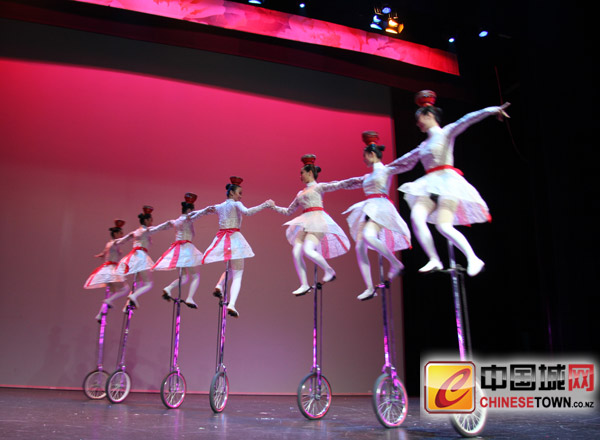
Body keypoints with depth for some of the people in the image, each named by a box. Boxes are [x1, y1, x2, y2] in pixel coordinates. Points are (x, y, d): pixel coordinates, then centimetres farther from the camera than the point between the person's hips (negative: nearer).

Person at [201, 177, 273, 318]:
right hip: (234, 238, -6)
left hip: (221, 239, 6)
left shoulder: (219, 206, 16)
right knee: (237, 274, -8)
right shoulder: (236, 204, -2)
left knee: (231, 269, 26)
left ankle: (219, 286, -2)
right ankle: (231, 305, -25)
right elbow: (247, 212, -21)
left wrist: (192, 214, 49)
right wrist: (265, 205, -21)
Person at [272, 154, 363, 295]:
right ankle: (304, 285, -3)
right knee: (296, 252, -9)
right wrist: (274, 207, 27)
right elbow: (288, 211, 32)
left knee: (307, 250, -25)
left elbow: (339, 185, -6)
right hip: (305, 224, 7)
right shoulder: (300, 193, 26)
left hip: (317, 220, -7)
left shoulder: (318, 187, 6)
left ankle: (329, 271, -5)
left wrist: (358, 180, -18)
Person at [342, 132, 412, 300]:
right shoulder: (367, 176, 25)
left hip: (380, 207, -8)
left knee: (369, 236, -35)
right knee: (360, 247, -6)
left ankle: (396, 264, -18)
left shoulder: (386, 169, 3)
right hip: (367, 210, 8)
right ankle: (369, 288, -7)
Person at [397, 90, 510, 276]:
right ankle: (434, 260, -17)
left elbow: (466, 120, -12)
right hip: (430, 185, 6)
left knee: (444, 226, -22)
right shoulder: (424, 145, 23)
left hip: (447, 181, -6)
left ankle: (473, 259, -13)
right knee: (416, 217, -19)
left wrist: (492, 110, -24)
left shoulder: (446, 133, 4)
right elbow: (407, 160, 36)